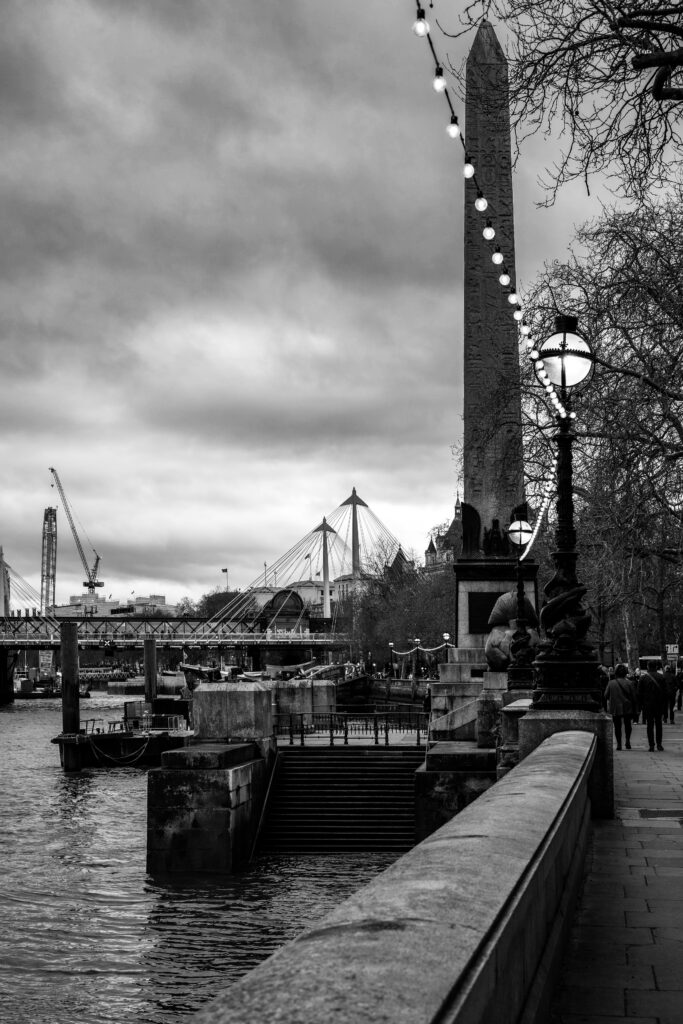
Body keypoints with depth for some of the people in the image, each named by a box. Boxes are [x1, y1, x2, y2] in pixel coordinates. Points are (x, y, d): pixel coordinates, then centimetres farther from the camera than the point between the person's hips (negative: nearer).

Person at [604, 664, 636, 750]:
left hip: (615, 708, 0)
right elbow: (633, 697, -3)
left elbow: (606, 696, -3)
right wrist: (634, 708, 5)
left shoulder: (611, 683, -6)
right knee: (627, 724, 18)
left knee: (617, 726, 7)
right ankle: (628, 740, 3)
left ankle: (619, 744, 3)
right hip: (627, 708, 1)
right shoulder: (629, 683, -6)